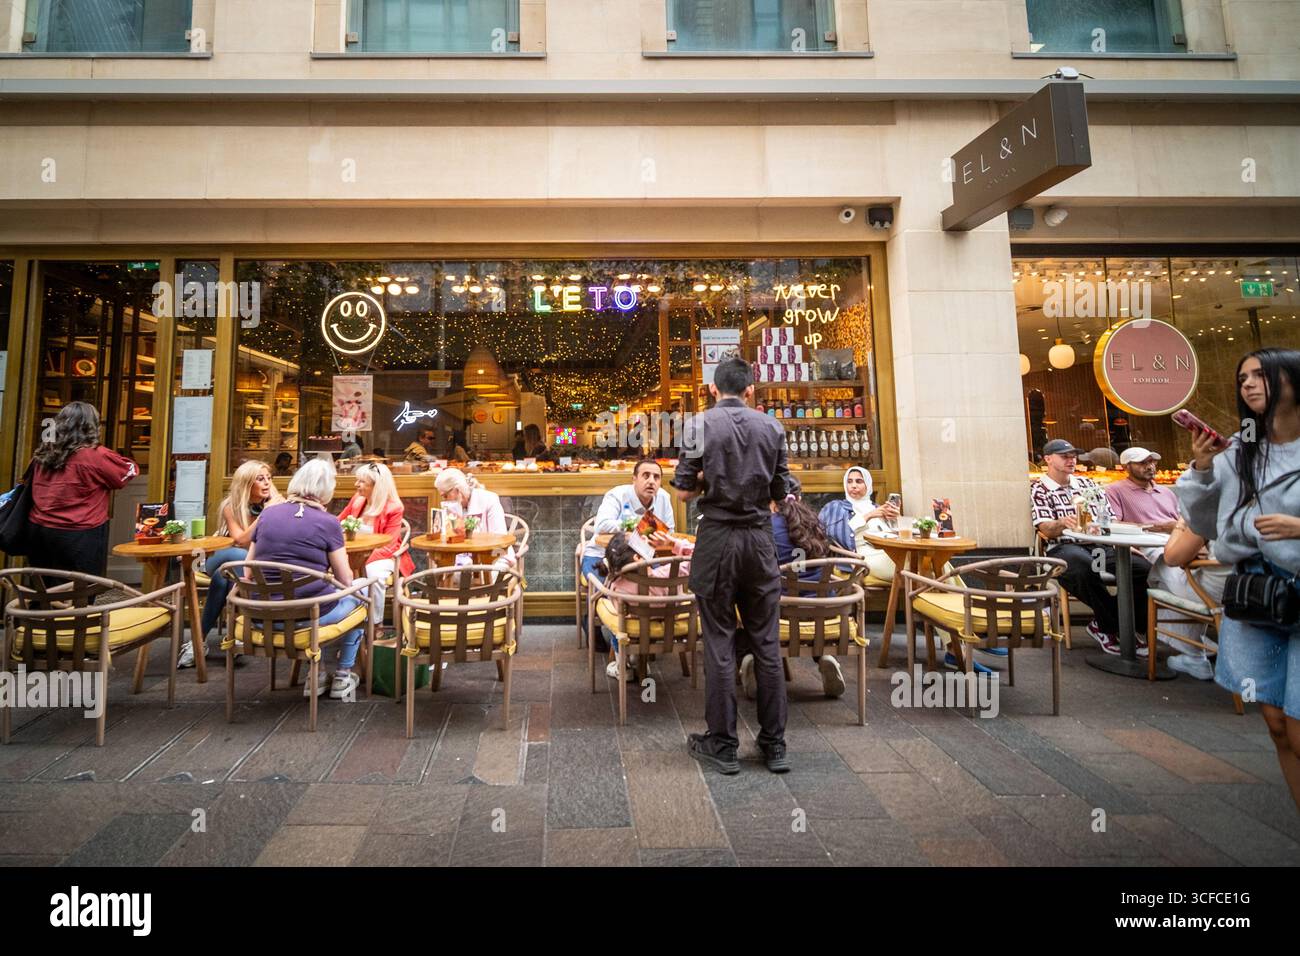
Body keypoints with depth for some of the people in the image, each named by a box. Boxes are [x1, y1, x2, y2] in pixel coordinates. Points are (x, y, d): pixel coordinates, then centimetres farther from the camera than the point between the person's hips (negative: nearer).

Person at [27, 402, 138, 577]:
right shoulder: (97, 455, -13)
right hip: (78, 537, -6)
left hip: (38, 531, 6)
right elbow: (130, 471, 2)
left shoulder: (45, 454, 7)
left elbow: (35, 492, 20)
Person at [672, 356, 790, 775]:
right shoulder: (772, 427, 4)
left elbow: (684, 491, -5)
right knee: (766, 642, 10)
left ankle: (722, 745, 15)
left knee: (719, 642, 5)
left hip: (718, 536, -3)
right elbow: (779, 493, 9)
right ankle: (774, 745, 20)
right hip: (760, 538, 3)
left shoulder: (700, 425, -4)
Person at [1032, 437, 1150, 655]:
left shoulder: (1087, 484, 24)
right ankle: (1120, 627, -15)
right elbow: (1046, 529, -6)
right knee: (1085, 566, -39)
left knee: (1144, 568, -22)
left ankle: (1104, 625, -6)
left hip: (1100, 546, 5)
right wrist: (1062, 523, -29)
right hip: (1064, 549, -5)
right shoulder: (1039, 489, 8)